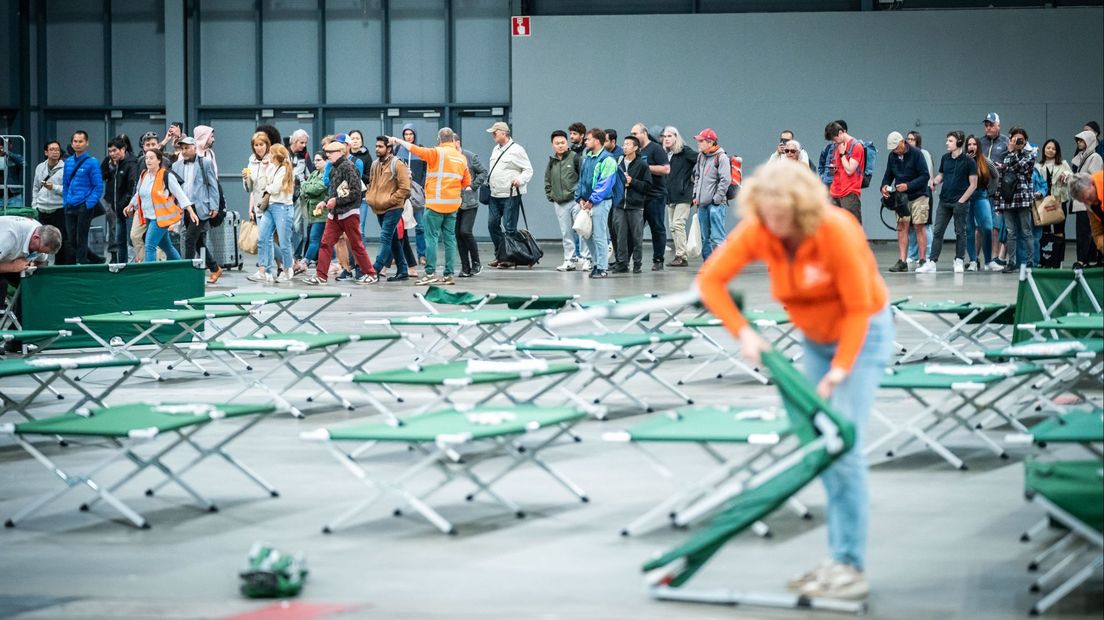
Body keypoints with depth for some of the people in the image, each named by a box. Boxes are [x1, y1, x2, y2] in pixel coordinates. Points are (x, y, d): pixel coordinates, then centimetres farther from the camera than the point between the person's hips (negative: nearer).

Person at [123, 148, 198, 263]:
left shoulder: (167, 176, -12)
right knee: (167, 246, 17)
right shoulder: (143, 175, 8)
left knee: (150, 246, -16)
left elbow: (180, 194, -12)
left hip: (161, 217, -7)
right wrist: (130, 206, 33)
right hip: (149, 217, 7)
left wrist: (191, 212, -16)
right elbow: (138, 193, 26)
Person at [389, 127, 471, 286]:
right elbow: (467, 182, 14)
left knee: (431, 237, -3)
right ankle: (448, 274, 7)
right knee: (450, 238, 8)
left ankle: (430, 273, -8)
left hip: (436, 203, -6)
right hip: (453, 203, 6)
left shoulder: (437, 153, -7)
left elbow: (416, 149, -12)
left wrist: (398, 141, -1)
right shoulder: (461, 158, 10)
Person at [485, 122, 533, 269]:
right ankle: (500, 255, 16)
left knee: (509, 227, -5)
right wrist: (488, 182, 14)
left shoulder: (516, 150, -8)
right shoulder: (496, 149, 17)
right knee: (492, 224, 7)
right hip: (495, 195, 8)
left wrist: (520, 180, -24)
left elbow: (528, 170, -8)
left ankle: (509, 258, 0)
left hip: (510, 195, -8)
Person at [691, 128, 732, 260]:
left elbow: (725, 180, -13)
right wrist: (696, 195, 15)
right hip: (702, 204, 8)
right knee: (705, 238, 13)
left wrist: (717, 199, -14)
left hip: (716, 204, -8)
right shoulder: (700, 156, 14)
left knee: (717, 237, -12)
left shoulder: (721, 157, -9)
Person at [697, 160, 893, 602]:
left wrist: (839, 370, -27)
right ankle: (838, 560, 12)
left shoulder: (837, 232, -30)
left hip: (863, 333, -6)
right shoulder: (756, 232, -16)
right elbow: (710, 280, -13)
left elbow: (858, 309, -24)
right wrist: (742, 333, -22)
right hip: (816, 337, 6)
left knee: (844, 445, -15)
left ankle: (851, 569, -14)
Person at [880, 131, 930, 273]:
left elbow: (925, 176, -14)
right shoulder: (892, 156, 4)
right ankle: (902, 261, -4)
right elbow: (888, 175, 13)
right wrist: (884, 186, -8)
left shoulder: (916, 153, -12)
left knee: (918, 227, -4)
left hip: (918, 196, -4)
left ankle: (922, 260, 1)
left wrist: (908, 186, -24)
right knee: (902, 227, -2)